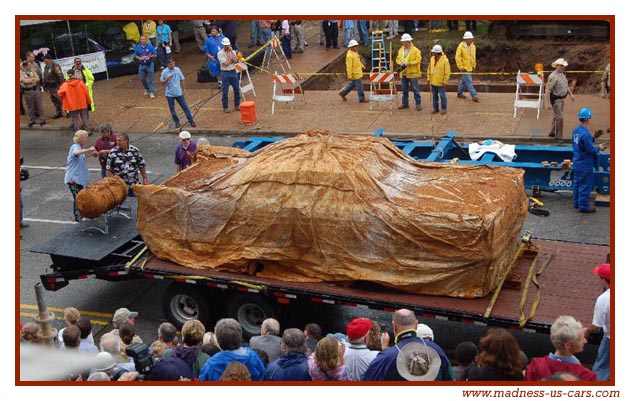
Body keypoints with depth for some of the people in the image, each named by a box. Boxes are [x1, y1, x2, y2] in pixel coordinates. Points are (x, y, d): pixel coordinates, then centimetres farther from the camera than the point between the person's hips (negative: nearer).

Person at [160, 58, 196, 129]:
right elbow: (162, 82, 1)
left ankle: (191, 121, 7)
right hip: (170, 94, -1)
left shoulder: (177, 69, -1)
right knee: (172, 109, 6)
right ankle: (177, 122, 19)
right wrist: (166, 79, -20)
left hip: (179, 93, 1)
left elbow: (182, 79, 8)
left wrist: (183, 89, 9)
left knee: (185, 107, 2)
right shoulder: (165, 72, -5)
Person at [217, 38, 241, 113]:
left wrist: (231, 52, -14)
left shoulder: (232, 51, 4)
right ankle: (225, 107, 12)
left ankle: (237, 105, 24)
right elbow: (225, 64, -17)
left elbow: (235, 60, -14)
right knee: (225, 91, 1)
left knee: (237, 90, 9)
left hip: (233, 72, 4)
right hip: (225, 73, -4)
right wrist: (232, 59, -7)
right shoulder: (220, 53, -8)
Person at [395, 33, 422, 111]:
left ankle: (418, 104, 3)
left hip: (412, 73, -6)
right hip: (403, 73, 6)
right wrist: (401, 64, -8)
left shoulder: (415, 50, -8)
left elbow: (418, 60, -14)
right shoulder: (401, 50, 11)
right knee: (404, 89, 12)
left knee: (415, 89, -2)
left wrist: (408, 64, -20)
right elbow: (398, 59, 14)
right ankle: (405, 103, 22)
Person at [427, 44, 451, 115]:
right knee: (434, 95, 13)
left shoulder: (445, 60, -14)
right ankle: (435, 108, 24)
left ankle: (443, 108, 14)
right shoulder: (432, 59, 5)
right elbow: (429, 69, 13)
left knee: (442, 95, 3)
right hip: (433, 81, 6)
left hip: (440, 82, -6)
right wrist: (429, 78, 9)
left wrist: (445, 81, -12)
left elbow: (447, 72, -11)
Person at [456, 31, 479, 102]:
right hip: (464, 67, -7)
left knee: (464, 80, 17)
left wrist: (474, 66, 15)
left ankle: (460, 93, 31)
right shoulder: (461, 46, -15)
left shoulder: (473, 46, 5)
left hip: (470, 67, 7)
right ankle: (474, 96, -6)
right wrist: (461, 67, -15)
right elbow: (457, 57, -14)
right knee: (469, 81, -7)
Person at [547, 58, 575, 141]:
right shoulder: (553, 76, -19)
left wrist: (571, 94, 16)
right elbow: (548, 89, -22)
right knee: (559, 118, -10)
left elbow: (566, 85, 25)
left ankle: (552, 132, 33)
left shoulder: (563, 75, 10)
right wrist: (548, 102, -25)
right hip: (556, 99, -9)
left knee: (556, 116, 19)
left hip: (562, 98, 9)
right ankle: (558, 136, -2)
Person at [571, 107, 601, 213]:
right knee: (585, 186, 2)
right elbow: (591, 150, -23)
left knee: (577, 183, 18)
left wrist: (592, 139, 10)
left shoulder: (576, 130, 1)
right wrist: (598, 148, -3)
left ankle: (576, 203, 29)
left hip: (577, 164, 9)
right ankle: (583, 206, 9)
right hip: (585, 165, -9)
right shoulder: (586, 134, -26)